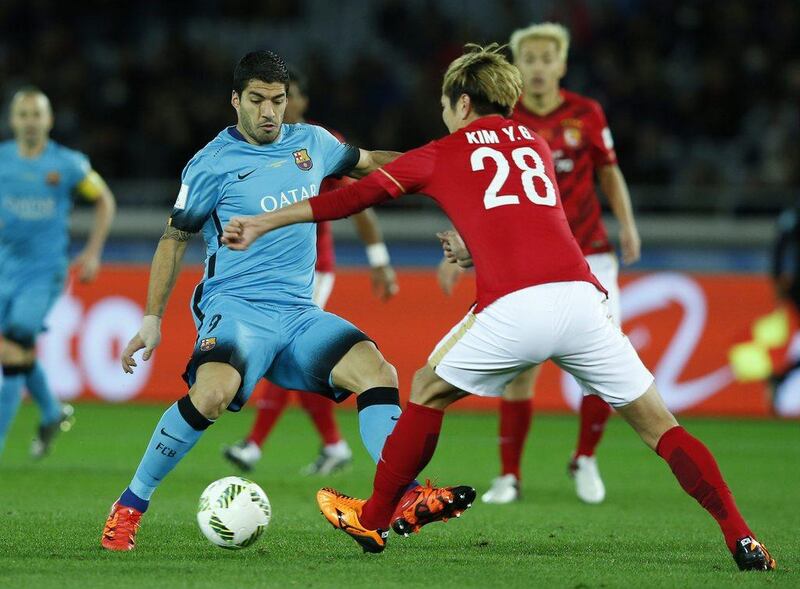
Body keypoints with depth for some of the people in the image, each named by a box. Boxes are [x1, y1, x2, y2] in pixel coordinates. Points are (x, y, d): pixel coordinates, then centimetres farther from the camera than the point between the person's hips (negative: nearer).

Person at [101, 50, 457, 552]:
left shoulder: (311, 143, 12)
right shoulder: (213, 164, -2)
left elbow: (365, 163, 32)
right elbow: (175, 240, 7)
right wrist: (152, 319, 3)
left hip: (299, 313, 5)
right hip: (235, 307, -5)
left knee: (377, 372, -18)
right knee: (214, 390, -33)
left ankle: (406, 495, -21)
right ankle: (131, 505, -19)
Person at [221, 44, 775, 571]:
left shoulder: (441, 154, 17)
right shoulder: (536, 143, 28)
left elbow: (355, 196, 19)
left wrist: (262, 223, 25)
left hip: (513, 307, -3)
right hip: (581, 296, 3)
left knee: (429, 390, 22)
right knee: (659, 425, 7)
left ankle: (372, 519, 27)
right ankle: (742, 541, -4)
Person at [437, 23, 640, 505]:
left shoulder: (587, 115, 0)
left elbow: (610, 173, 11)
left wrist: (627, 225, -4)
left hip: (587, 256, 1)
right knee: (521, 371, -8)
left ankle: (585, 460, 16)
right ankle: (509, 476, 6)